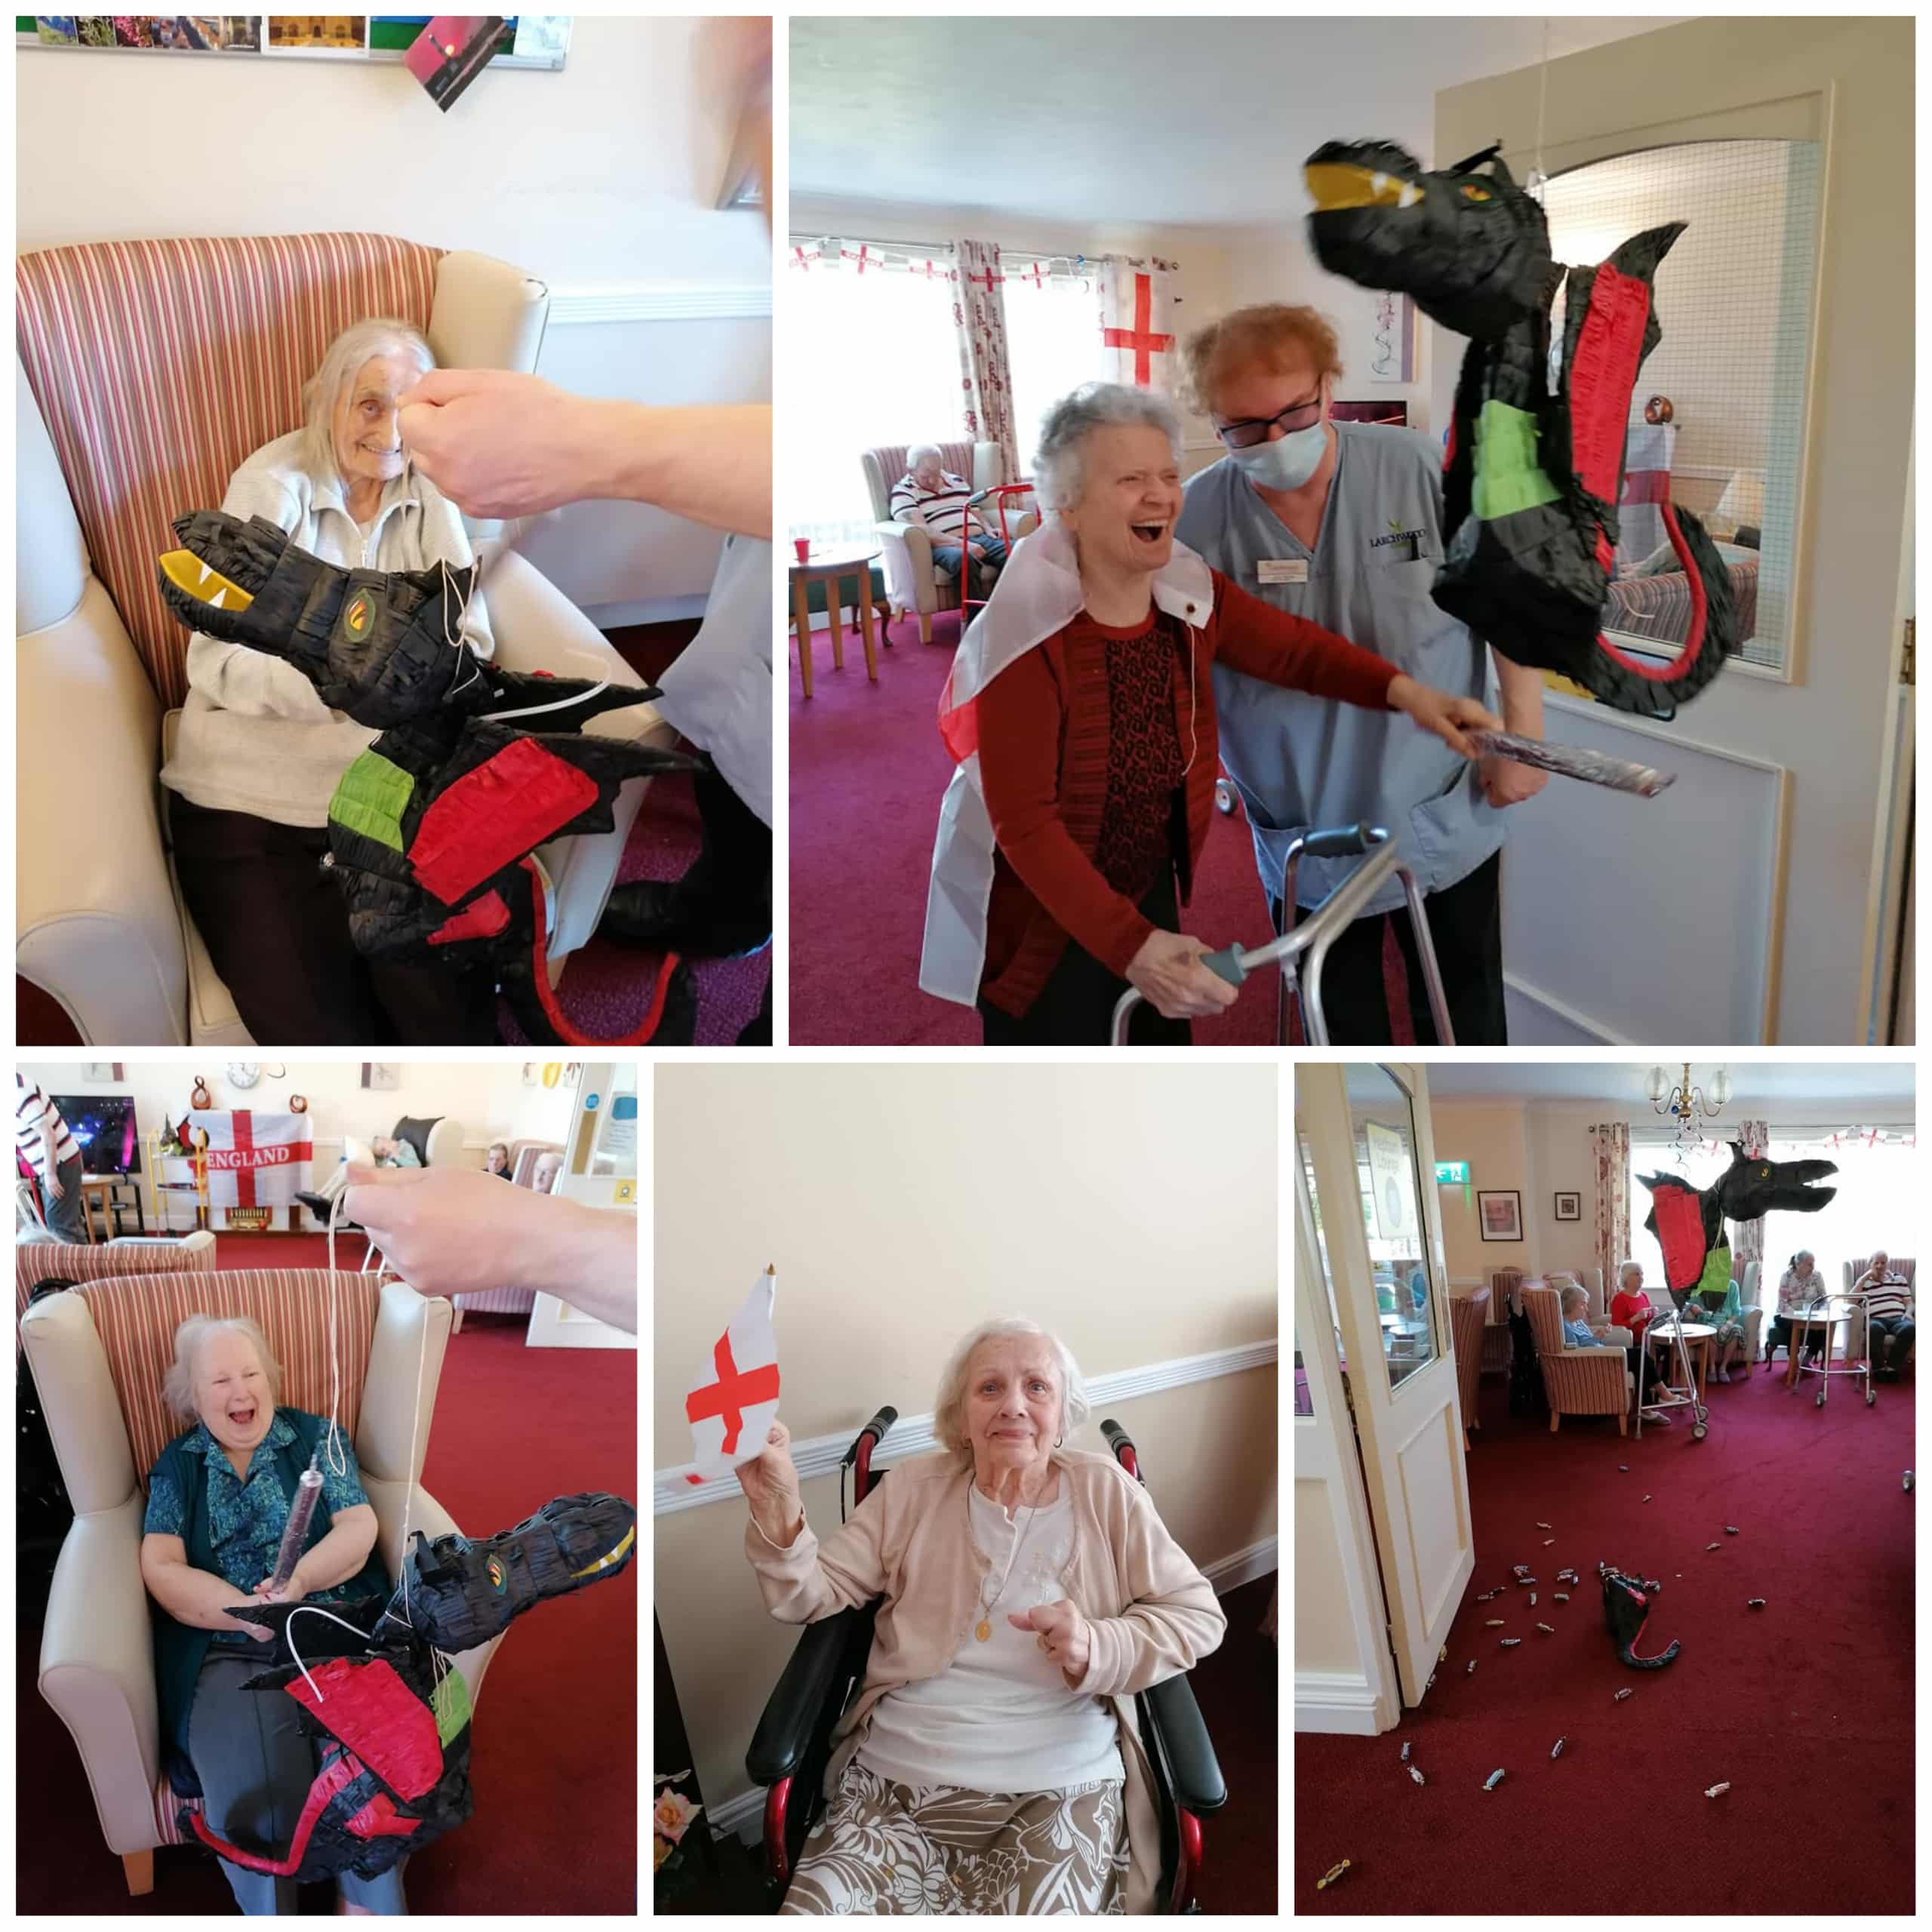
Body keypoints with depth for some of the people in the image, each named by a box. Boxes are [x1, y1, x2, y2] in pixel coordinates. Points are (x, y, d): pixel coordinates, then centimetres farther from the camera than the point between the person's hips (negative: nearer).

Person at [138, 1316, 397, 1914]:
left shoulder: (317, 1437, 13)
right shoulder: (176, 1466, 14)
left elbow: (359, 1527, 3)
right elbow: (162, 1569, 1)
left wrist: (301, 1580, -19)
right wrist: (249, 1612, -16)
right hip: (228, 1653, 0)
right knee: (254, 1795, -29)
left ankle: (369, 1908, -12)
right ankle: (270, 1910, -9)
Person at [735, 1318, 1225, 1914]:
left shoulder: (1105, 1492, 3)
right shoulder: (914, 1490, 6)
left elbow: (1198, 1613, 2)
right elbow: (812, 1598, 4)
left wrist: (1098, 1649, -16)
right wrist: (778, 1509, -15)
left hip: (1061, 1787, -1)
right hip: (894, 1776, 1)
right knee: (821, 1905, -20)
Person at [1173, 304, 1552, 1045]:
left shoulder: (1418, 469, -13)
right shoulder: (1195, 519, -13)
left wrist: (1523, 730, -4)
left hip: (1444, 823, 0)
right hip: (1304, 840, 1)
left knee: (1467, 1024, 16)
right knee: (1341, 1028, 18)